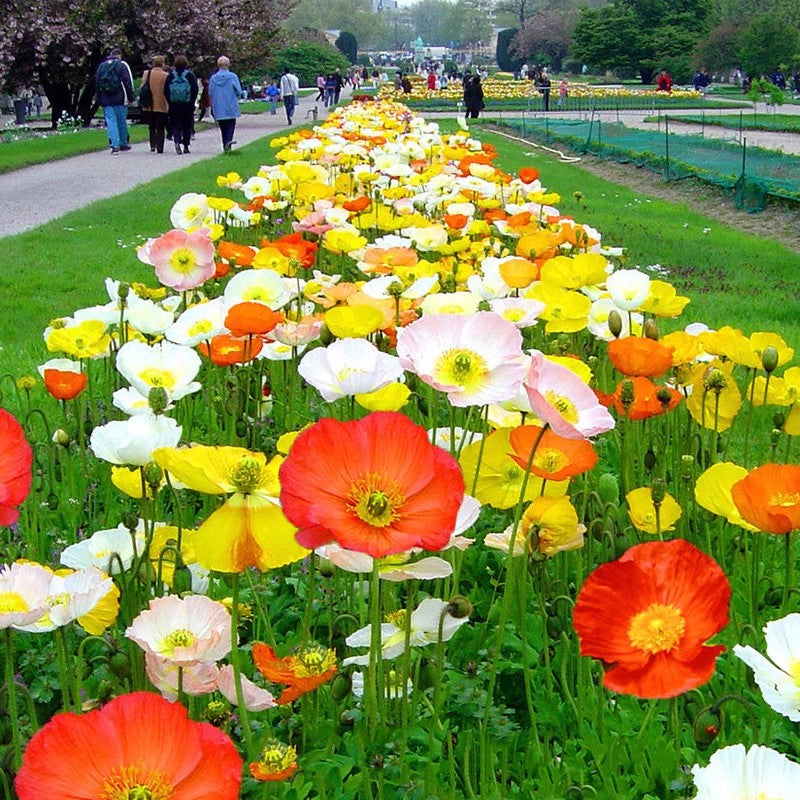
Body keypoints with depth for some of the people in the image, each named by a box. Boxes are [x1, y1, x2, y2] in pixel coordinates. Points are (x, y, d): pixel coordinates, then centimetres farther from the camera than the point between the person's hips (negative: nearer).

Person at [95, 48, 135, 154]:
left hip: (105, 100, 2)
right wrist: (131, 98, -2)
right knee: (122, 121, 9)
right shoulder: (122, 65, -1)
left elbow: (96, 83, 14)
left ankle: (114, 145, -14)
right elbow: (128, 83, -5)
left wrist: (99, 99, 17)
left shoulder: (101, 66, 12)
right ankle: (123, 144, 16)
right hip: (119, 99, -2)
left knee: (110, 121, -1)